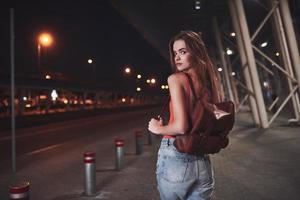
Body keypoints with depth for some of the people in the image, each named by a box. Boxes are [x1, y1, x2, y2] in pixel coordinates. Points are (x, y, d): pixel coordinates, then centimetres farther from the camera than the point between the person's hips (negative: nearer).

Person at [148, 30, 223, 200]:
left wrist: (158, 129, -4)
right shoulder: (210, 82, 6)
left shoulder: (176, 79, -12)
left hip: (175, 156, -4)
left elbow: (180, 126, -21)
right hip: (203, 162, 5)